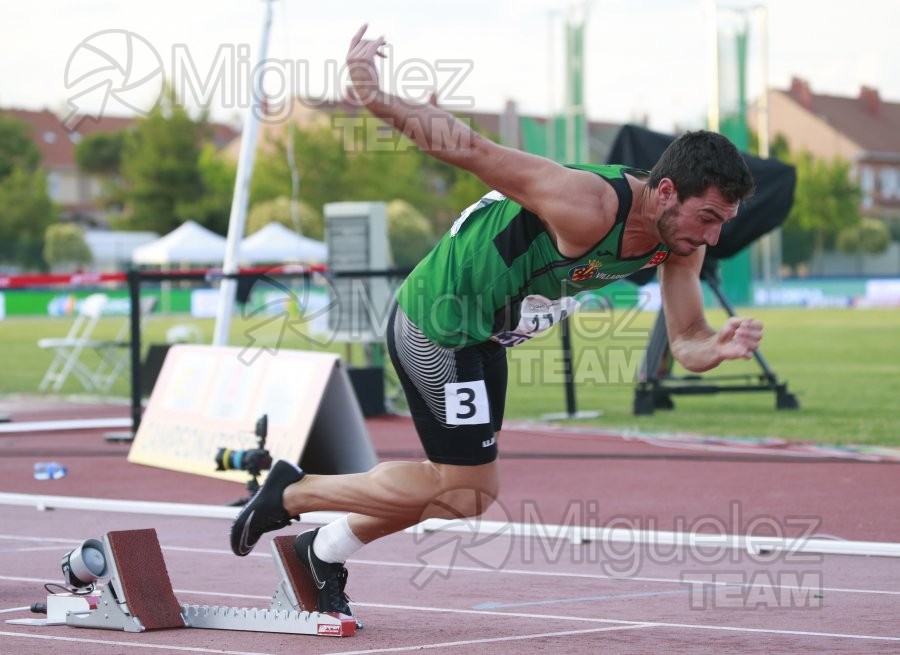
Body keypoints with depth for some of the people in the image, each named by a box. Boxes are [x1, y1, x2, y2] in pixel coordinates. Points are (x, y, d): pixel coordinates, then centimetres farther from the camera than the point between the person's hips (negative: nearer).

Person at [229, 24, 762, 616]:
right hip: (437, 322, -9)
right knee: (465, 492, -2)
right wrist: (379, 101, -39)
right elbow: (472, 151, -32)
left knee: (471, 488, 18)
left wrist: (722, 347, -25)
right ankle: (291, 493, 11)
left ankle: (324, 551, 36)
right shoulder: (588, 207, -33)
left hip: (482, 336, 9)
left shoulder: (682, 240, -7)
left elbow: (687, 343, -2)